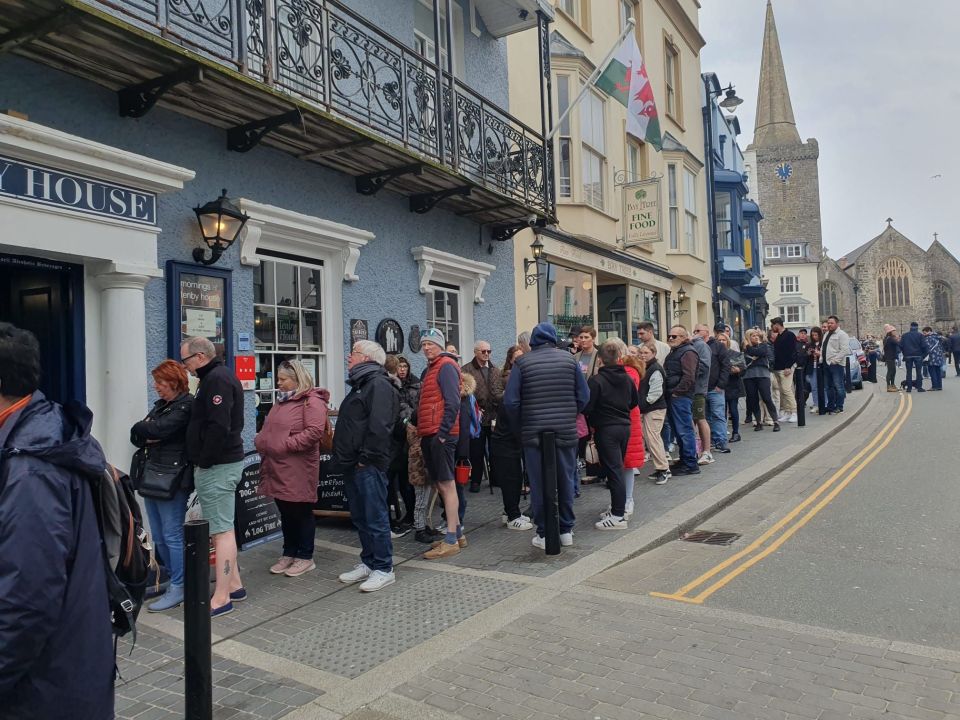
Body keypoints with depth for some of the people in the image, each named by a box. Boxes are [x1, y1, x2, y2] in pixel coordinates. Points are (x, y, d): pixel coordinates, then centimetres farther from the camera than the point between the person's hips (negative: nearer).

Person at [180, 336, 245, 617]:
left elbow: (218, 426, -24)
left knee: (222, 530, -6)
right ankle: (234, 585, 25)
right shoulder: (221, 375, 18)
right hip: (225, 461, 11)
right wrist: (203, 461, 17)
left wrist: (204, 461, -16)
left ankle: (221, 598, 0)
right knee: (224, 527, 16)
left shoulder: (217, 379, -15)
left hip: (217, 466, -11)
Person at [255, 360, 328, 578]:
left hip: (298, 469, -8)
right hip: (277, 469, 8)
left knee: (301, 512, 4)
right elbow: (268, 428, 27)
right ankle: (289, 554, 29)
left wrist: (286, 445, -22)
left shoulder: (311, 401, -11)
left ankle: (305, 558, 16)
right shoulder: (282, 400, 17)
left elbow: (314, 431, -23)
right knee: (285, 513, 17)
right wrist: (260, 440, 8)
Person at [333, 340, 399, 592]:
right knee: (360, 517, 16)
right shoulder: (360, 385, 21)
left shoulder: (378, 384, -12)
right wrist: (343, 458, 18)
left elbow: (379, 426, -23)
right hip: (353, 465, 11)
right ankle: (368, 562, 26)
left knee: (375, 517, -4)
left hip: (368, 466, -10)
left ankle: (383, 569, 5)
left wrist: (366, 457, -20)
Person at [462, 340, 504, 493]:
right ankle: (475, 480, 15)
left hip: (494, 416, 4)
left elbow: (500, 391, 12)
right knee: (476, 451, 4)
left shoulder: (495, 370, 14)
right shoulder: (466, 370, -3)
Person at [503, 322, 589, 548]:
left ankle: (544, 534, 12)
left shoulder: (522, 362, -4)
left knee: (539, 484, 6)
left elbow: (511, 400, -8)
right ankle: (566, 531, 22)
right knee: (565, 481, 14)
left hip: (534, 433, -2)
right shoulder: (569, 359, 2)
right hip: (566, 432, 2)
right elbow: (583, 396, 1)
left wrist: (519, 427, 5)